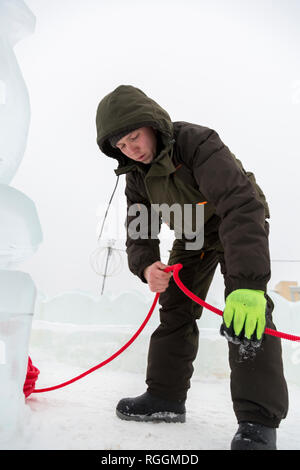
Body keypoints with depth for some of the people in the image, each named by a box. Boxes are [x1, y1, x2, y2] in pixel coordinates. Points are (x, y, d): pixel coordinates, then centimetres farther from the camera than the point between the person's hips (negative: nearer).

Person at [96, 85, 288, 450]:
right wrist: (146, 266, -32)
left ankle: (257, 420, -17)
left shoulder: (197, 143, -34)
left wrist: (248, 282, -57)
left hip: (239, 228, -7)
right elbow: (139, 228, -7)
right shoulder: (136, 174, -9)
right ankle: (166, 396, 18)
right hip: (190, 236, 7)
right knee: (174, 307, 6)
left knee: (247, 310, -23)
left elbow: (242, 204, -45)